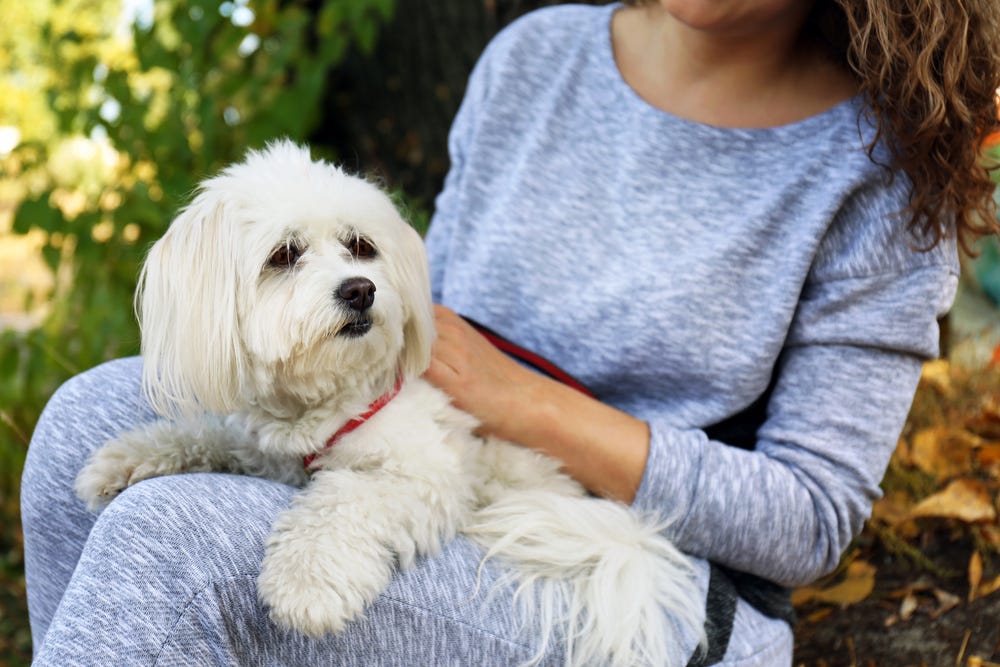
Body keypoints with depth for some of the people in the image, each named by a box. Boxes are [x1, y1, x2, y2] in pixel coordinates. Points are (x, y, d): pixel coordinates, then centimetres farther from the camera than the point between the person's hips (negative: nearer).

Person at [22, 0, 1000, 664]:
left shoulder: (883, 164, -9)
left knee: (170, 541, -26)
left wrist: (524, 401, -19)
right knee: (100, 417, -13)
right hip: (446, 513, 6)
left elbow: (812, 520, -11)